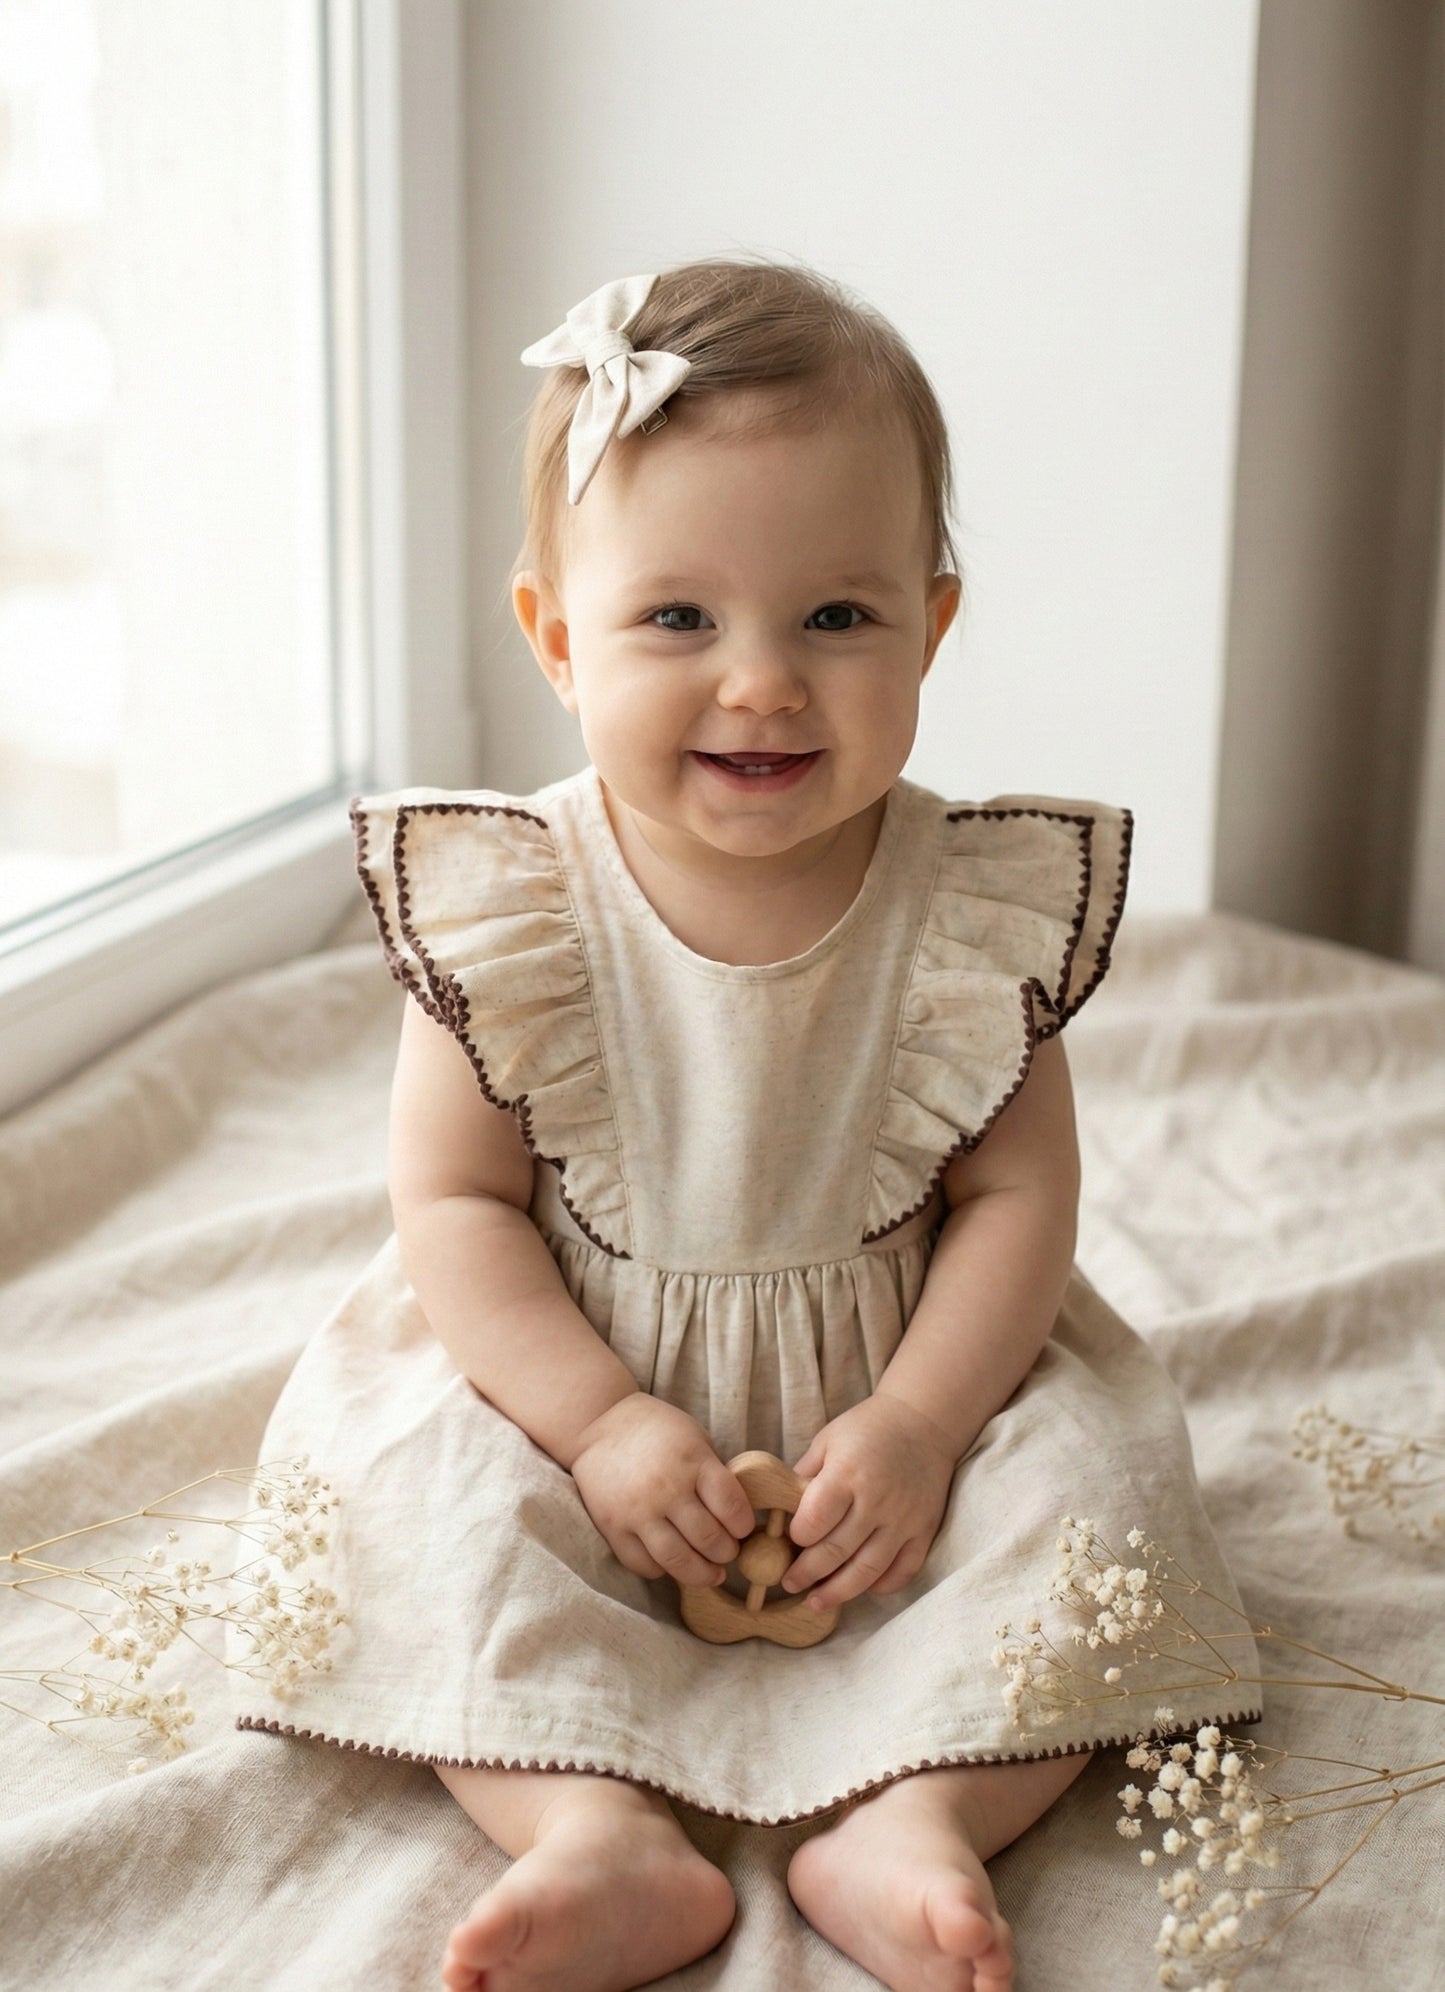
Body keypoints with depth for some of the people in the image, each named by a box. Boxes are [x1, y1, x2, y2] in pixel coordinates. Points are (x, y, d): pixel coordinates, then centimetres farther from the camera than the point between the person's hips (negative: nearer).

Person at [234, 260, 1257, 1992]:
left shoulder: (972, 909, -14)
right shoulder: (501, 912, -15)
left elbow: (1019, 1193, -9)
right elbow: (455, 1201, -11)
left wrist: (916, 1425, -21)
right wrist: (601, 1425, -21)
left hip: (904, 1389, 1)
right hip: (574, 1381, 0)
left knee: (1092, 1467, -18)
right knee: (409, 1476, -22)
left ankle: (917, 1814, -20)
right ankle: (595, 1822, -26)